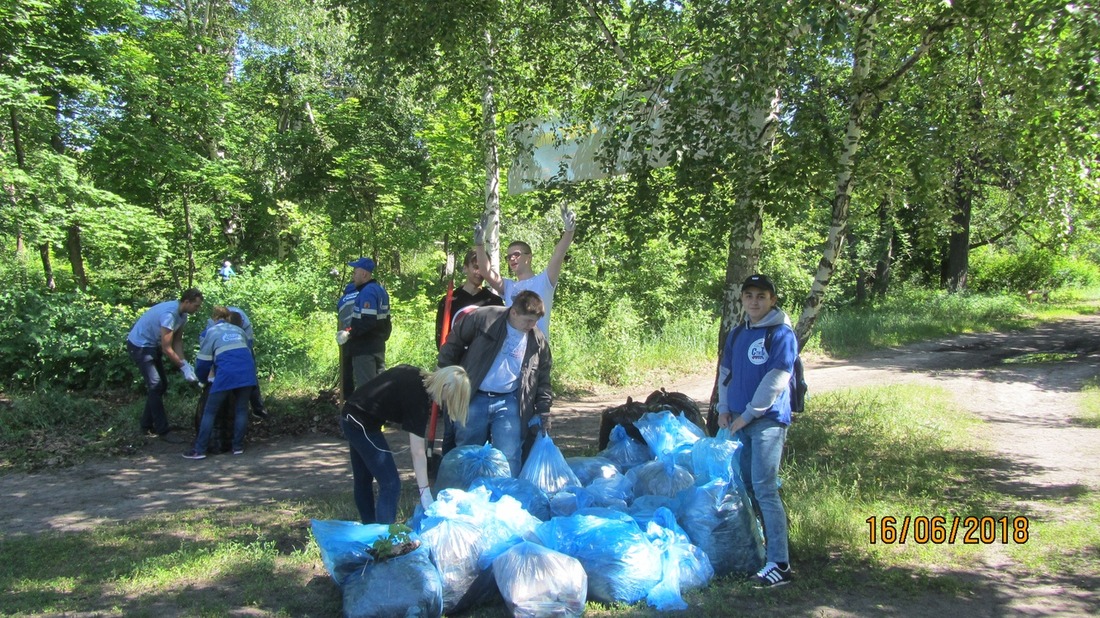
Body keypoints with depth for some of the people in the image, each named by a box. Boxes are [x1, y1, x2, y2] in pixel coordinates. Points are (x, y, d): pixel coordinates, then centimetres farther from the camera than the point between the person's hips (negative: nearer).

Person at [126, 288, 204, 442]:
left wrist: (184, 363, -14)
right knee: (155, 386, -13)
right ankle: (162, 431, -10)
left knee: (161, 384, 14)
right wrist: (183, 366, -23)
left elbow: (177, 341, -1)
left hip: (153, 346, 10)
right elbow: (167, 349, -29)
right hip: (139, 346, -10)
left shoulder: (182, 314, -3)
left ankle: (148, 424, 25)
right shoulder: (169, 314, -32)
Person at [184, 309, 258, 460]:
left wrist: (204, 380, 31)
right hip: (247, 372, 3)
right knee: (241, 410, 13)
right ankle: (238, 446, 12)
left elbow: (202, 362, 14)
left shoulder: (212, 332, 16)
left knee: (209, 412, 5)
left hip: (226, 374, -3)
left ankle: (199, 450, 3)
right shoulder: (239, 330, 26)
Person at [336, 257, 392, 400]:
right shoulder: (378, 289, 16)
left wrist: (349, 333, -22)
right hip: (376, 345, 10)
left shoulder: (368, 292, -16)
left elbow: (368, 320, -25)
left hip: (365, 348, -10)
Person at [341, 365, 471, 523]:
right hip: (363, 425, -10)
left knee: (363, 480, 22)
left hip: (351, 417, 10)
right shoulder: (417, 396, -24)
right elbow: (417, 452, -24)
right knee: (390, 484, -8)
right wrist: (425, 494, -23)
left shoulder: (416, 376, 0)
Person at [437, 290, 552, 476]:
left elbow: (542, 380, 9)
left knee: (508, 459, -4)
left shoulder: (538, 342, -1)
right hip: (473, 399, -1)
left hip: (509, 403, 1)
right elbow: (452, 345, 1)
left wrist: (543, 411, 3)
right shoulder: (482, 318, -9)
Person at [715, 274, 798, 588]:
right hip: (740, 421, 8)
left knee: (764, 488, -14)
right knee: (747, 484, 12)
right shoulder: (737, 335, 14)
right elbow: (725, 372, 20)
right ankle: (759, 544, 25)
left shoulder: (782, 334, -8)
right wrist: (724, 408, 8)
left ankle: (779, 564, -13)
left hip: (768, 420, -8)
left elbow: (775, 381, -14)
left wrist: (748, 415, -12)